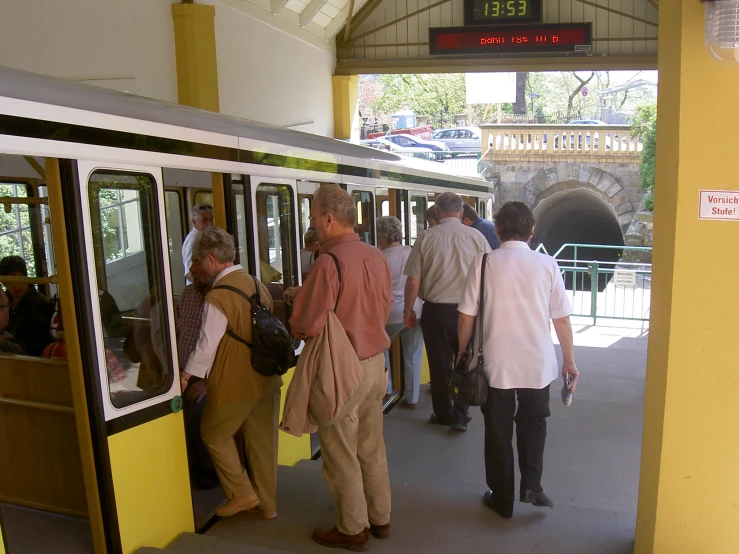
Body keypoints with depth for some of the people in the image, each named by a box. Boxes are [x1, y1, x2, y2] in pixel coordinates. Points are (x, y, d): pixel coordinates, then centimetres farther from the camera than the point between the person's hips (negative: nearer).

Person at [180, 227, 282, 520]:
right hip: (267, 379, 7)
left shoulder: (217, 297, -19)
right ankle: (266, 504, 29)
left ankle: (241, 494, 20)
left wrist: (187, 375, 0)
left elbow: (207, 344, -16)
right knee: (263, 441, 16)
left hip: (234, 384, -7)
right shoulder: (256, 284, 5)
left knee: (214, 435, 17)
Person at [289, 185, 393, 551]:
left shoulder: (329, 262, -22)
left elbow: (307, 324, -21)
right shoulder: (376, 257, -1)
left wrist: (296, 326, 1)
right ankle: (380, 517, 35)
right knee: (372, 446, 20)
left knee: (340, 453, 10)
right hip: (376, 361, 7)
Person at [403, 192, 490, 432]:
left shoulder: (426, 238, -7)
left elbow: (413, 280, -6)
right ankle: (461, 416, 17)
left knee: (440, 363, 13)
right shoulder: (476, 237, -5)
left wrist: (408, 310, 8)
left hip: (436, 310, -1)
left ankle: (443, 414, 27)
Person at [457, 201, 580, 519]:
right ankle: (531, 484, 12)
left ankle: (502, 499, 26)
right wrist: (569, 361, 9)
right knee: (533, 422, 24)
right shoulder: (546, 264, -5)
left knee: (498, 430, 15)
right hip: (537, 364, 1)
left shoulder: (484, 263, -8)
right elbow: (561, 318, -3)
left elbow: (466, 317, -8)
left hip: (496, 364, -1)